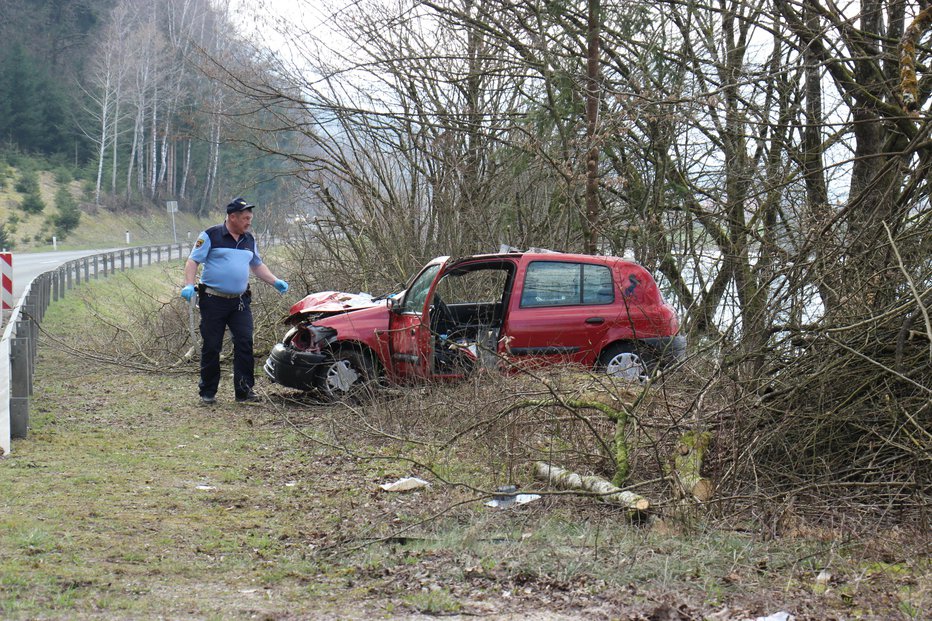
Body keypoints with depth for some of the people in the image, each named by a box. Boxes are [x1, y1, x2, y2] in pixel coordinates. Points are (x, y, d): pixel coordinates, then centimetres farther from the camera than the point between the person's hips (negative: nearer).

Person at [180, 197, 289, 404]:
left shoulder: (249, 240, 14)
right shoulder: (210, 236, -4)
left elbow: (257, 265, 27)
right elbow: (193, 261, -4)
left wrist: (276, 282, 14)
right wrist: (189, 285, -19)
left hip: (240, 301, 5)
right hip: (213, 300, -4)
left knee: (245, 343, -7)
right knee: (211, 347, 1)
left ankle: (244, 390, -2)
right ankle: (207, 392, 12)